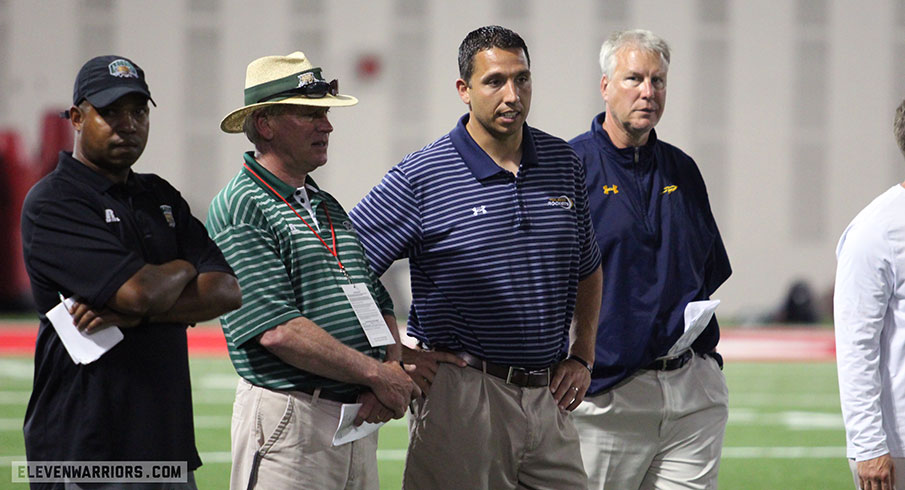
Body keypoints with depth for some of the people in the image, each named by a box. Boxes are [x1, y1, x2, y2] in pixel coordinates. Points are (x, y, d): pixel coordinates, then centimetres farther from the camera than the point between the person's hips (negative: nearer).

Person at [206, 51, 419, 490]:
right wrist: (376, 374, -14)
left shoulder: (329, 207, 19)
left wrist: (393, 370, -3)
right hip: (289, 418, -8)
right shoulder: (239, 208, -8)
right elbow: (276, 330, -17)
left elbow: (380, 307, 19)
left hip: (360, 420, 8)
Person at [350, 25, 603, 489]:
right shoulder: (420, 177, -6)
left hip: (549, 397, 5)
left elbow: (587, 271, 25)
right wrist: (398, 356, -7)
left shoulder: (563, 163, 10)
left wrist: (581, 357, 14)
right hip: (464, 396, -5)